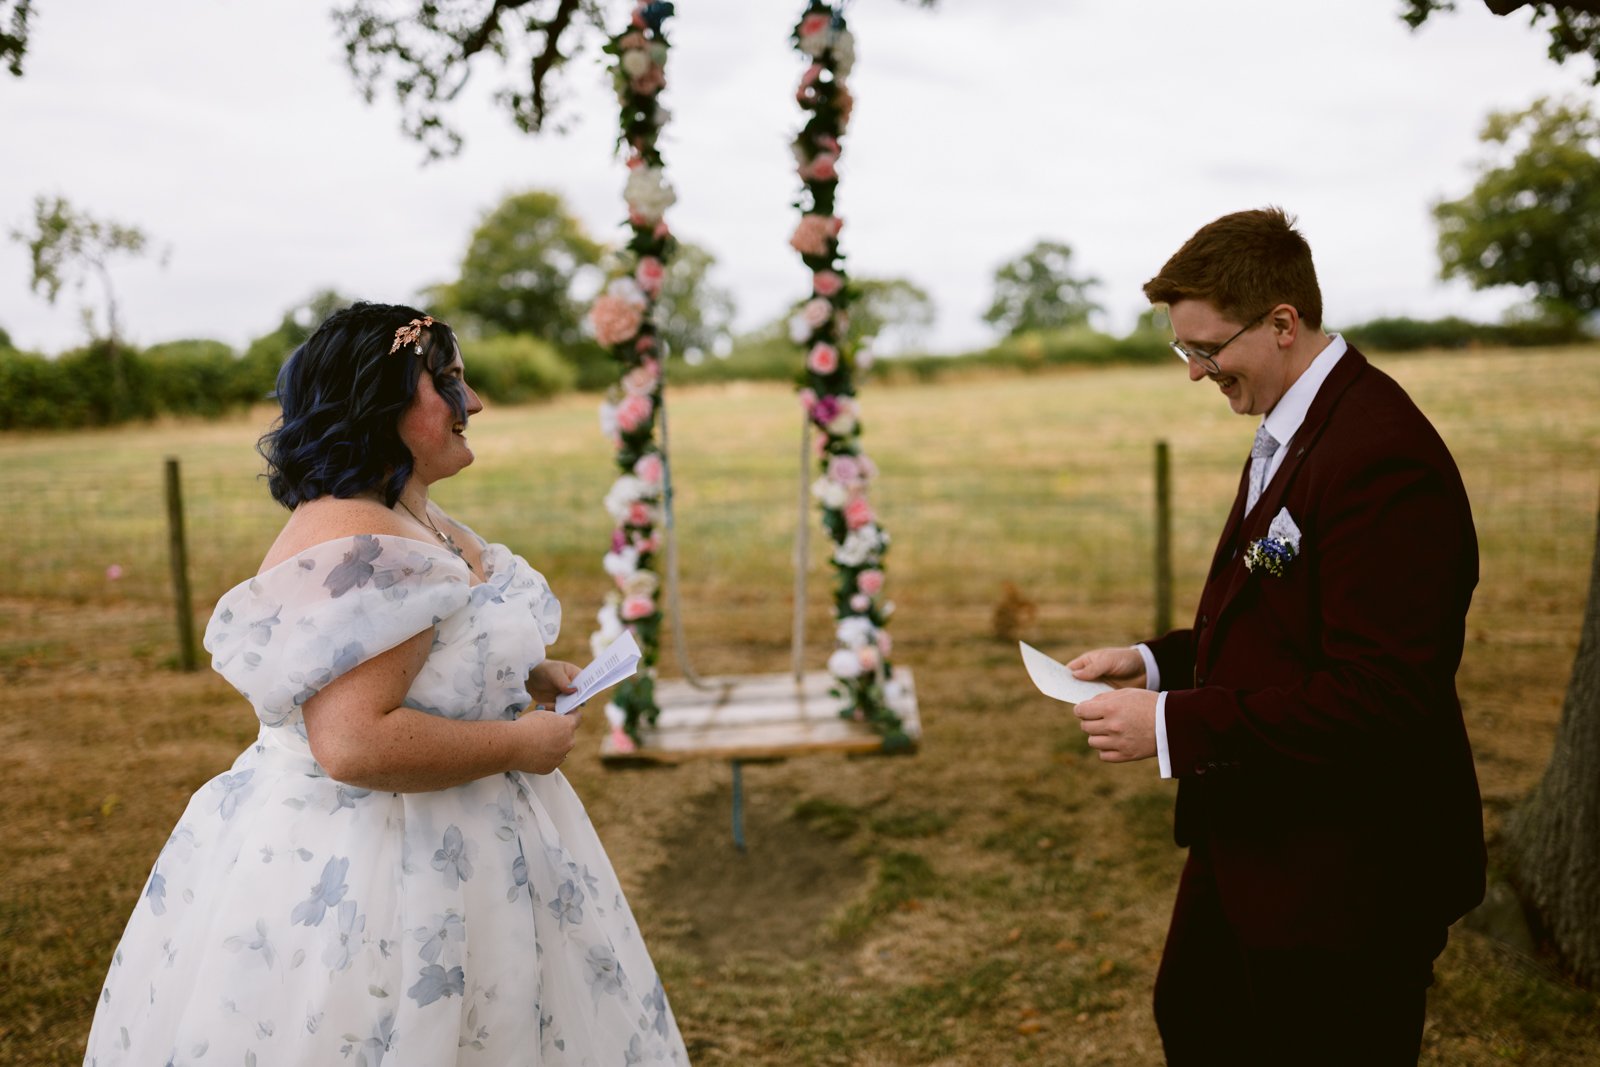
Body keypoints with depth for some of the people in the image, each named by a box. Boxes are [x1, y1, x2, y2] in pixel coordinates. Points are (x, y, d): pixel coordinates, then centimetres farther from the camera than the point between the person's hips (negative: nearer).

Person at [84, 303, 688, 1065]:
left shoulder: (418, 520, 8)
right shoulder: (357, 549, -25)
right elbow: (356, 743, -33)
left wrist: (532, 678, 7)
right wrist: (520, 745, -21)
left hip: (440, 851, 10)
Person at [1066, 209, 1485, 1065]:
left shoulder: (1382, 456, -26)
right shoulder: (1288, 432, 8)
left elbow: (1381, 696, -29)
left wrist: (1178, 726, -27)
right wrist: (1158, 663, 3)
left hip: (1345, 877, -10)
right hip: (1256, 840, 10)